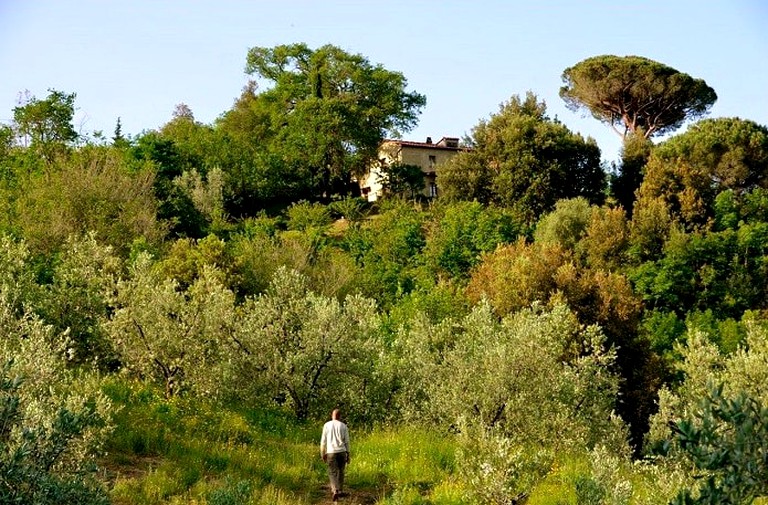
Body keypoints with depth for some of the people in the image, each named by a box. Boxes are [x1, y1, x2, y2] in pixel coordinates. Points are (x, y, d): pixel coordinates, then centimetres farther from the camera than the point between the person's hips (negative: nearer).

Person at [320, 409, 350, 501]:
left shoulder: (327, 425, 2)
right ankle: (340, 490, 21)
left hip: (331, 452, -1)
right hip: (342, 452, 1)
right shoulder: (344, 426, 3)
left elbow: (323, 441, 2)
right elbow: (347, 441, 3)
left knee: (332, 472, 1)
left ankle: (335, 490, -19)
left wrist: (323, 453, 11)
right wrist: (348, 454, 9)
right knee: (340, 472, 16)